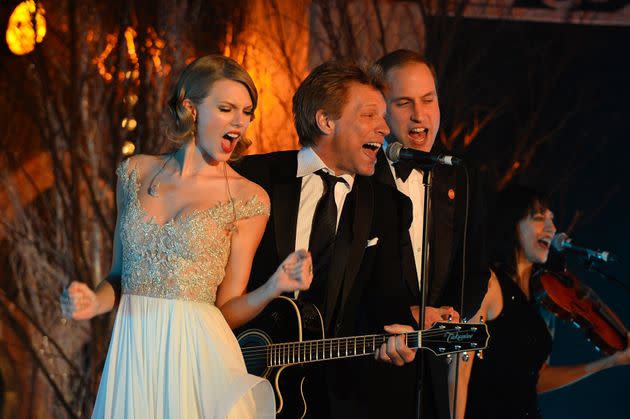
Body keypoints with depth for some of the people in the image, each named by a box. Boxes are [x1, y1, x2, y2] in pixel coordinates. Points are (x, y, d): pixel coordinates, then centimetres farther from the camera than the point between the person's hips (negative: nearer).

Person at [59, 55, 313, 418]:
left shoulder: (247, 198, -3)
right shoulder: (137, 173, 7)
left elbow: (227, 311, -1)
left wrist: (274, 287, -19)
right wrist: (94, 302, -5)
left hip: (198, 358, -3)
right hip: (132, 352, 3)